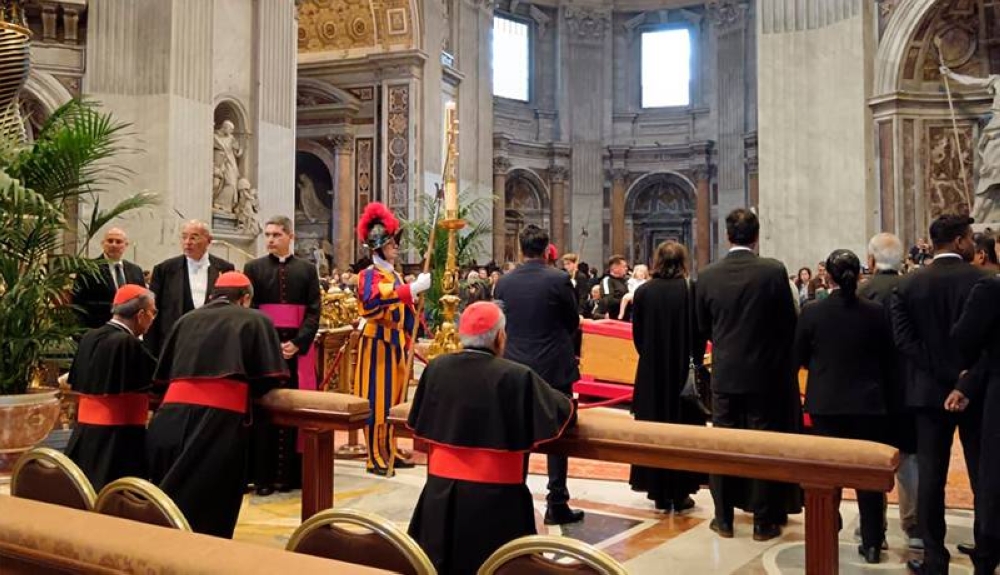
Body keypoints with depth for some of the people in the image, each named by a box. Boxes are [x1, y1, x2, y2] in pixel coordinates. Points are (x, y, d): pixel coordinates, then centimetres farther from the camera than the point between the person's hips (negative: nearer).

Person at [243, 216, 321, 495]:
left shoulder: (307, 269, 7)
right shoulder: (253, 268, 6)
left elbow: (314, 311, 1)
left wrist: (297, 343, -12)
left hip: (298, 349, 1)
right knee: (263, 411, 1)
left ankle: (291, 473, 10)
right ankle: (262, 475, 6)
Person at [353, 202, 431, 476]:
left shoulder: (395, 275, 15)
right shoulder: (370, 274, -10)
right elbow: (373, 300, -33)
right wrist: (413, 288, -36)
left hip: (397, 345, 8)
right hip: (378, 345, -8)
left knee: (394, 400, 12)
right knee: (377, 401, -4)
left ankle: (389, 451, 20)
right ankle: (375, 457, 2)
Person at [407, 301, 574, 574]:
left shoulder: (436, 368, -4)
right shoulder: (516, 376, -15)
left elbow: (419, 420, 12)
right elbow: (562, 409, -2)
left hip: (442, 488, 4)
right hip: (494, 494, -3)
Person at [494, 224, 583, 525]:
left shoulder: (504, 282, -2)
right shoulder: (558, 280, -11)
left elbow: (502, 322, 8)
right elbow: (573, 322, 0)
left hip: (515, 366, 4)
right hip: (554, 367, -3)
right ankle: (556, 504, 8)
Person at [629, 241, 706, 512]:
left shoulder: (643, 291, -7)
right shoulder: (691, 291, -11)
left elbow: (637, 333, 0)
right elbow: (700, 335, -5)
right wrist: (695, 359, 11)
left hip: (651, 371, 1)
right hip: (684, 371, -1)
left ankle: (659, 492, 18)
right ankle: (679, 493, 14)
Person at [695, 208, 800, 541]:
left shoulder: (708, 276, -5)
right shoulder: (774, 271, -12)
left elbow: (703, 327, 5)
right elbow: (790, 322, -5)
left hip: (724, 373, 2)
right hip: (765, 372, -2)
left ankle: (724, 518, 19)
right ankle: (764, 521, 15)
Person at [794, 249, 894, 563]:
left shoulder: (811, 312, -10)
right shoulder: (876, 312, -8)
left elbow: (799, 359, -1)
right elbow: (889, 361, 0)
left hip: (825, 402, 0)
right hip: (868, 402, 0)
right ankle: (872, 543, 13)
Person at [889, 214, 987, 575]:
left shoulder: (908, 284, -2)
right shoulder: (984, 280, -8)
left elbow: (903, 339, -8)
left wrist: (945, 376, -8)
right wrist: (969, 380, -1)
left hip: (930, 391, 1)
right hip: (977, 390, -1)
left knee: (931, 477, 5)